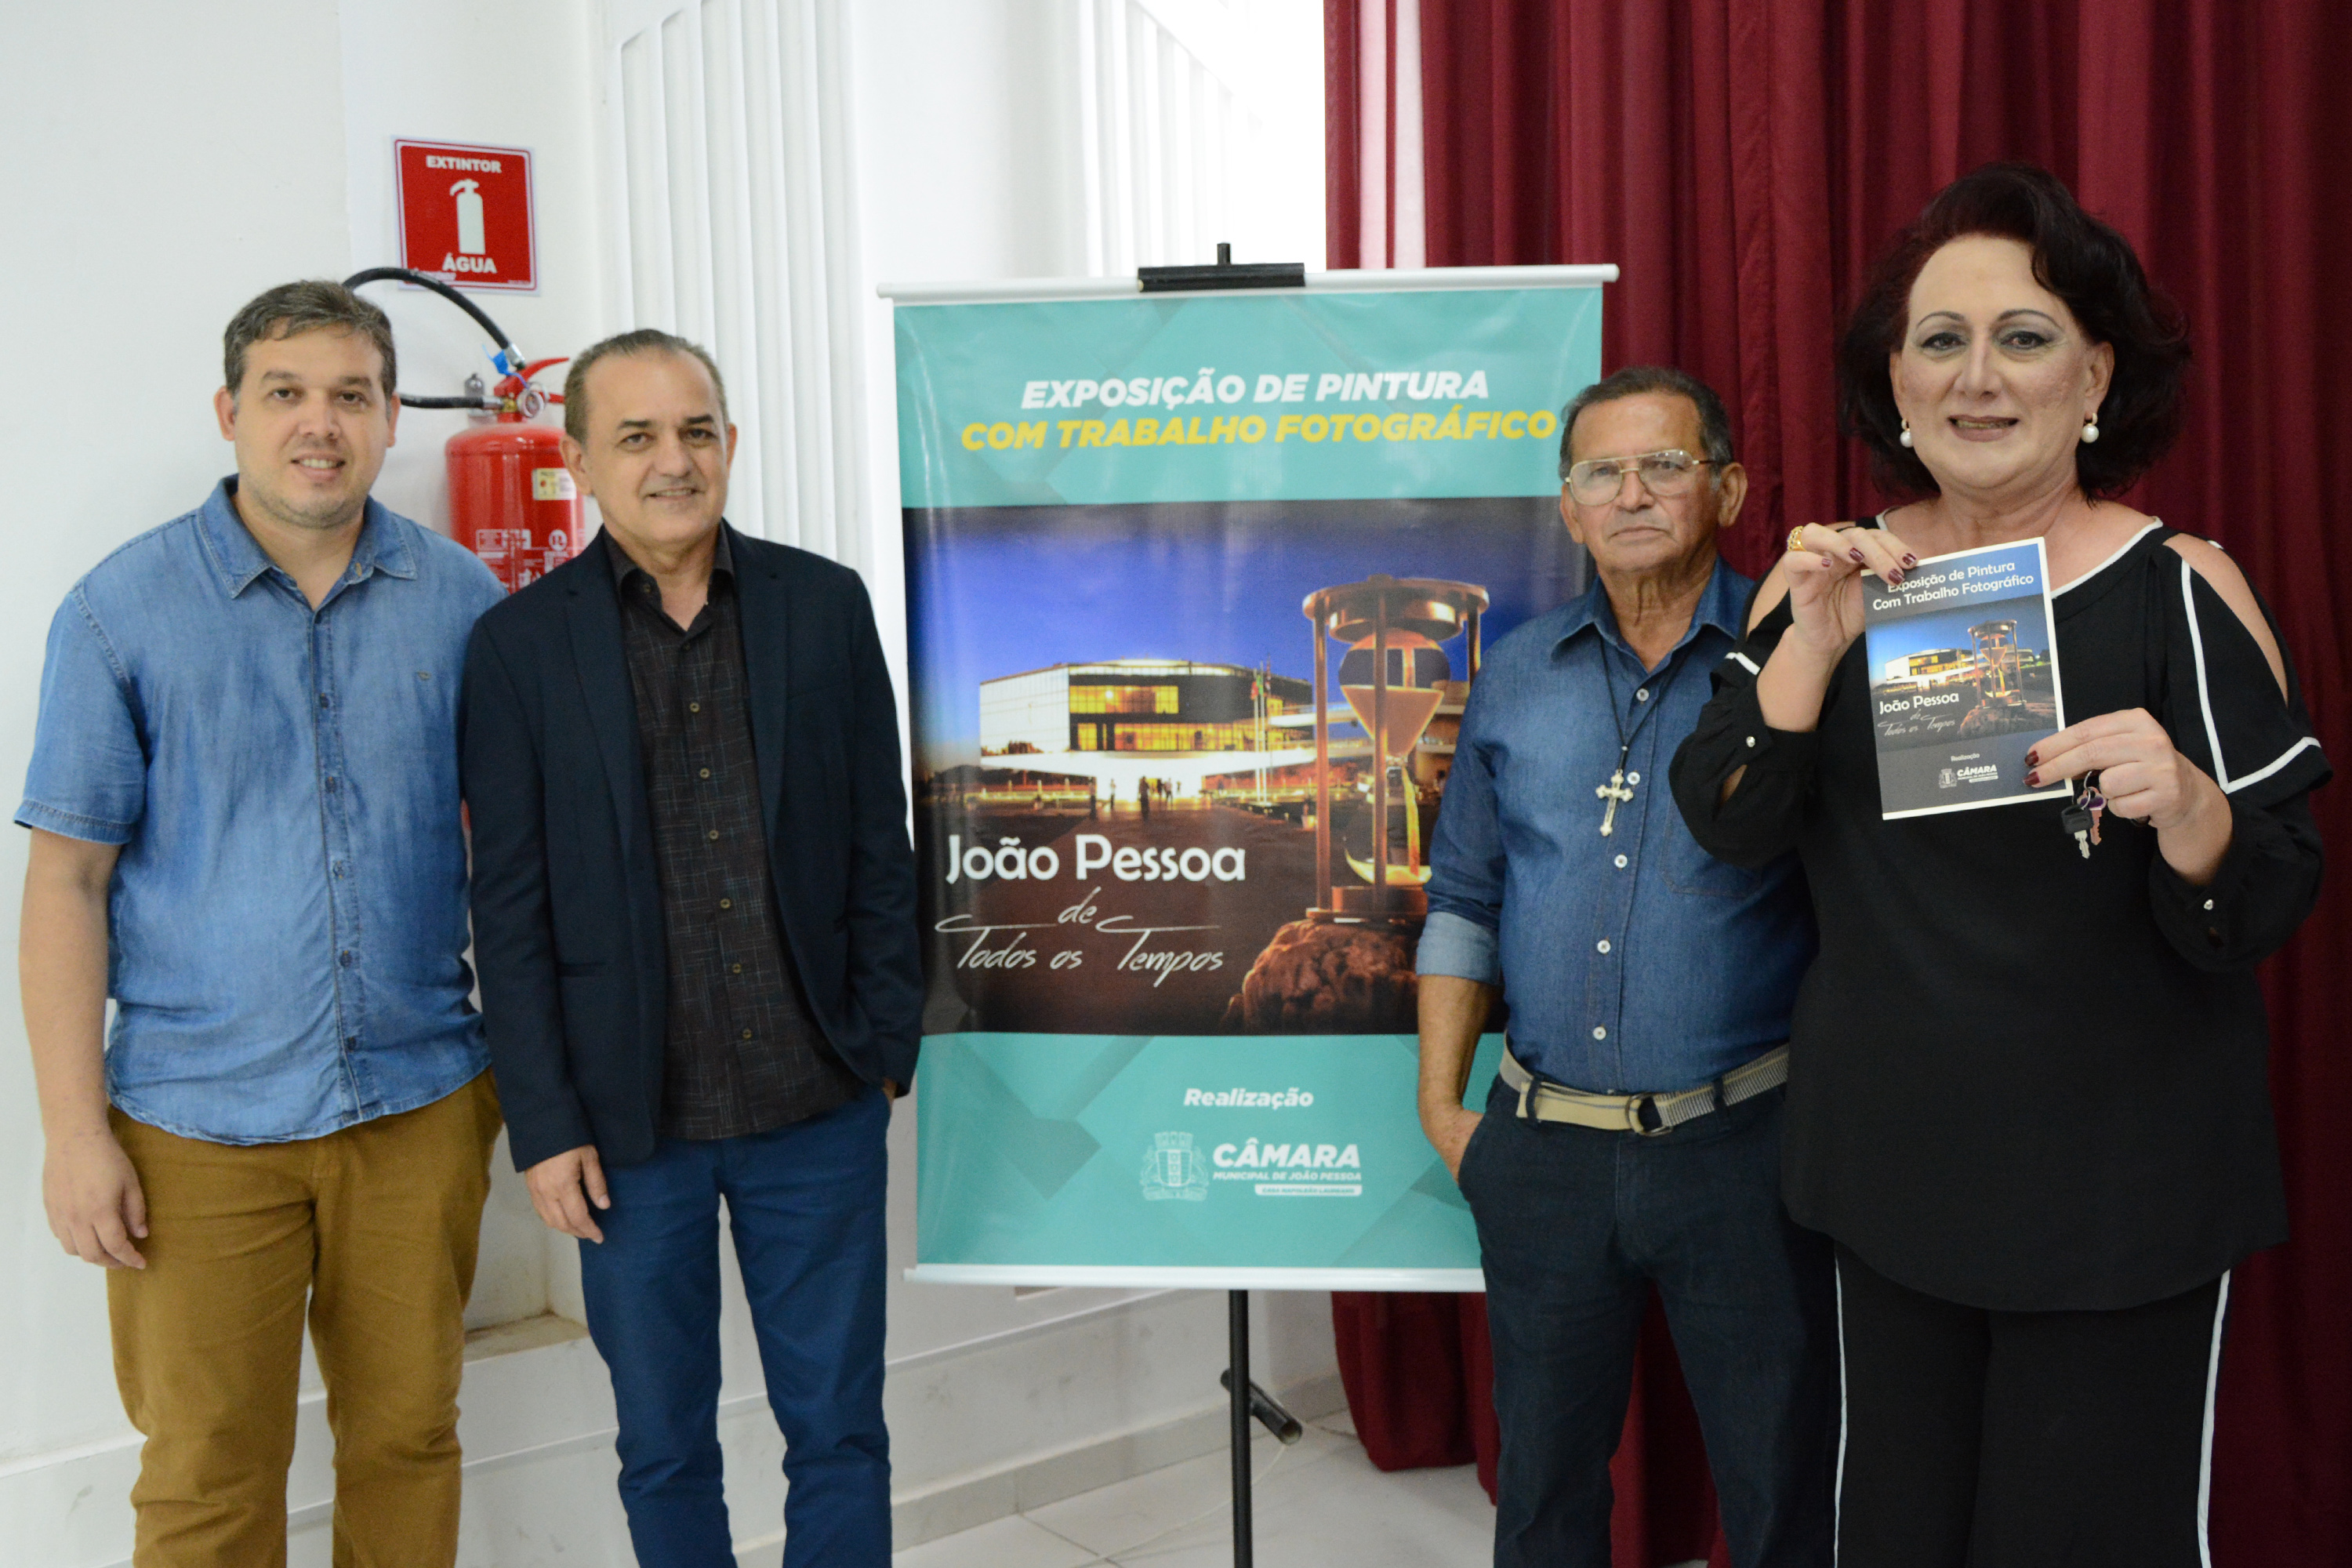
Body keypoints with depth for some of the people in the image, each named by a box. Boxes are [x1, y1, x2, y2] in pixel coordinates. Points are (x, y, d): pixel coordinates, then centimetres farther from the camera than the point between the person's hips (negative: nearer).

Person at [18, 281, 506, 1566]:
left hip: (419, 1105, 2)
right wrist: (76, 1132, -6)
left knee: (406, 1438, 14)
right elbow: (67, 880, -3)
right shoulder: (123, 609, -4)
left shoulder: (461, 601, 2)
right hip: (197, 1122, -1)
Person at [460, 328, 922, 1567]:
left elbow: (880, 847, 4)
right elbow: (509, 907, -2)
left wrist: (889, 1044, 2)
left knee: (838, 1429, 11)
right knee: (663, 1447, 14)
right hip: (632, 1123, 0)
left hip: (819, 1105, 1)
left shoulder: (824, 605, 1)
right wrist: (544, 1125, -5)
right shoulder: (520, 644, -2)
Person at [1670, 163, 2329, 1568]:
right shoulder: (1834, 573, 3)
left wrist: (2187, 809, -32)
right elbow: (1729, 829, -5)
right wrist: (1815, 644, -19)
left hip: (2120, 1183, -3)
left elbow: (2267, 914, -11)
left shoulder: (2180, 587, -8)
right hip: (1888, 1162, 3)